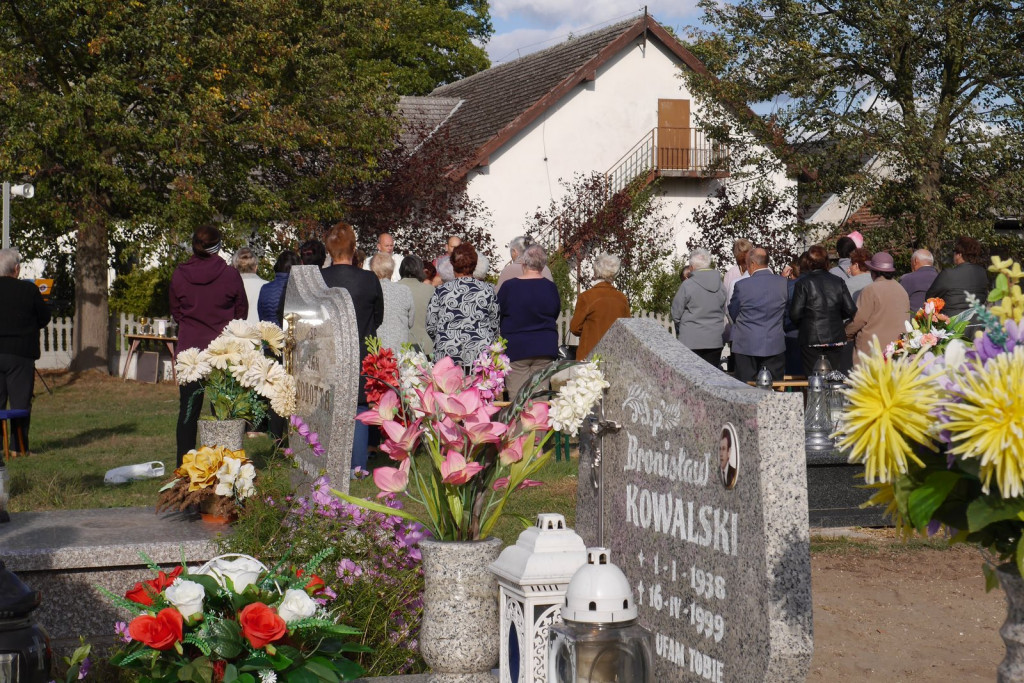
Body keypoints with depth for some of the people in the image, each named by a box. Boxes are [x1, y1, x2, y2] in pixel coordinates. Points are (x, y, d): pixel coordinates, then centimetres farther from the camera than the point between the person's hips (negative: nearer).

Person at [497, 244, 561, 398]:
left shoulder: (509, 286, -8)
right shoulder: (550, 287, -3)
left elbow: (498, 315, 3)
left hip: (515, 347, -2)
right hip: (544, 348, 2)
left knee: (517, 397, -1)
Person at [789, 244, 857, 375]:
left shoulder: (802, 283, -8)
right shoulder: (838, 282, 2)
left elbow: (794, 314, -11)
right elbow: (851, 310, 1)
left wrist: (800, 325, 10)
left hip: (811, 340, -3)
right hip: (836, 339, 3)